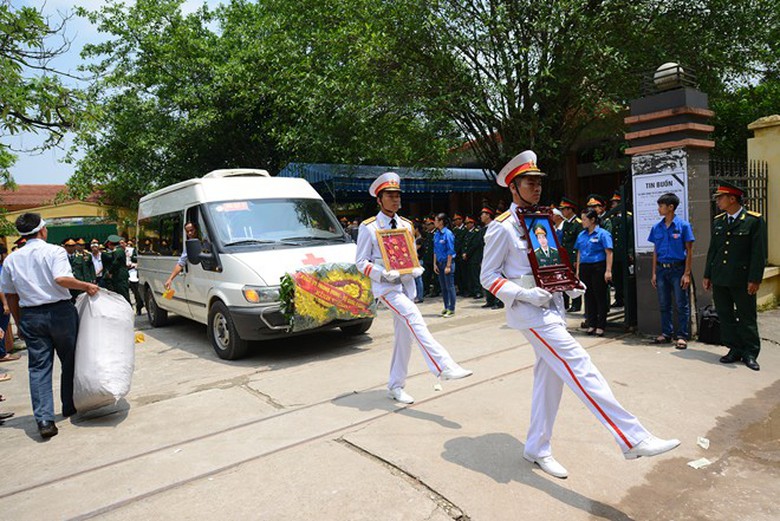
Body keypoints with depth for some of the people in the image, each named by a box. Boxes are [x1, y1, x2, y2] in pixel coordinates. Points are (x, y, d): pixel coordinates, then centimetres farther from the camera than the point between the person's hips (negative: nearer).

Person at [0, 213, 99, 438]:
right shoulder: (55, 251, -8)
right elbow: (61, 279, -25)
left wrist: (19, 322, 19)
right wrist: (86, 286, -13)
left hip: (30, 316, 4)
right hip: (59, 312, -3)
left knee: (38, 367, 5)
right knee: (70, 361, 14)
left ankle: (44, 419, -4)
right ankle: (70, 407, 25)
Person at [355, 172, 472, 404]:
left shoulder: (406, 225, 11)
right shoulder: (369, 227, -4)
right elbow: (360, 261, -4)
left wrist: (416, 269, -4)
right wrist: (383, 273, -21)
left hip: (406, 283, 6)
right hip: (385, 285, -6)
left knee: (404, 335, 7)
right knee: (414, 318, -26)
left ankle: (395, 387, 19)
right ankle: (443, 366, -27)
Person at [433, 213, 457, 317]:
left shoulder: (448, 234, -13)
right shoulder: (436, 234, 7)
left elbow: (450, 251, -14)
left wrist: (448, 266, -16)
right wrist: (435, 264, 7)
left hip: (448, 262, -7)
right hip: (439, 263, 7)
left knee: (450, 286, -2)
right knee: (443, 287, 13)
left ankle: (451, 309, 6)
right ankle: (446, 307, 23)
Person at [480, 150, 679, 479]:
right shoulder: (502, 228, -9)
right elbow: (488, 277, -9)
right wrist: (526, 294, -20)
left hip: (553, 307, 8)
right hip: (529, 311, -8)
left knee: (550, 377, 11)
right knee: (580, 366, -12)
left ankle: (537, 449, 24)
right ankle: (633, 438, -8)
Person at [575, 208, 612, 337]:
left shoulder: (603, 234, -5)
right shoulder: (581, 235, 12)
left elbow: (609, 253, -9)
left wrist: (608, 271, -15)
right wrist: (578, 270, 13)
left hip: (598, 268, -6)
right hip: (585, 268, 6)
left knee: (600, 296, 1)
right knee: (588, 297, 9)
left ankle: (600, 326, 8)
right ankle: (591, 324, 18)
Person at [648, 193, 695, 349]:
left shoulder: (683, 225, -7)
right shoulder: (656, 227, 6)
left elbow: (689, 251, -6)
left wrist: (687, 274, -11)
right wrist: (654, 273, 8)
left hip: (678, 269, -5)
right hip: (662, 269, 5)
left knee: (682, 305, 2)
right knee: (664, 305, 11)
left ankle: (682, 336, 9)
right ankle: (666, 333, 22)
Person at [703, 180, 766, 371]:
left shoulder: (754, 220, -5)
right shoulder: (718, 221, 11)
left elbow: (759, 253, -8)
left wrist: (754, 280, -12)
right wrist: (707, 275, 11)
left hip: (742, 280, -5)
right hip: (720, 280, 5)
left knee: (746, 317, 4)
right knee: (725, 316, 10)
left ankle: (750, 354, 14)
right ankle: (735, 350, 21)